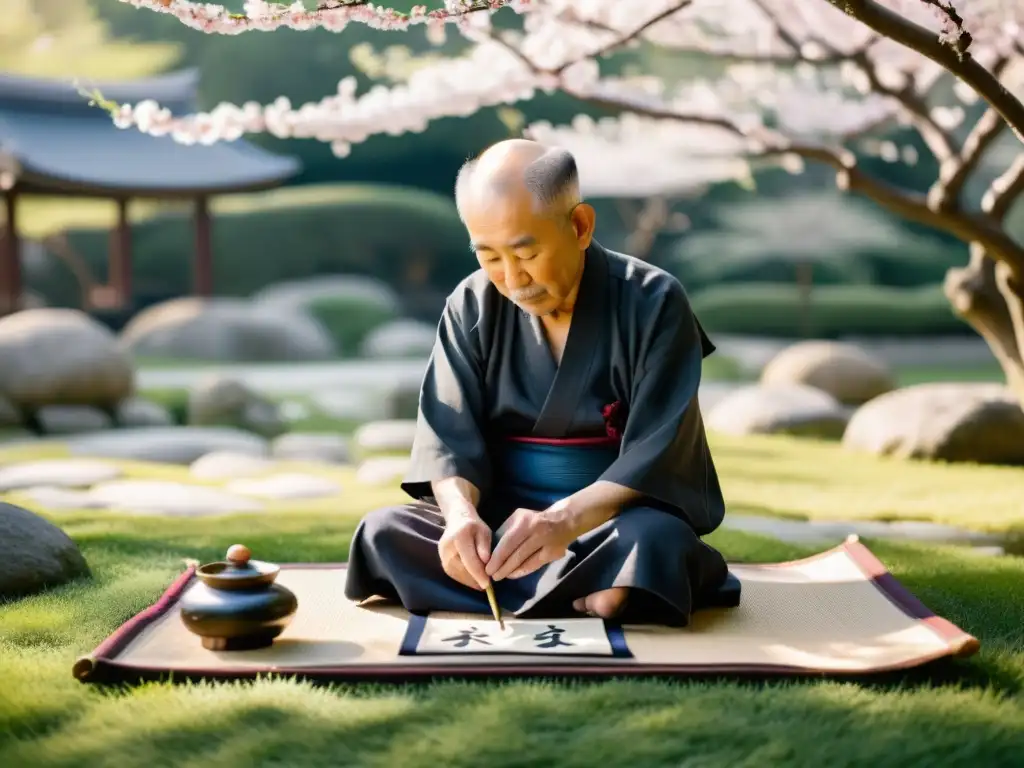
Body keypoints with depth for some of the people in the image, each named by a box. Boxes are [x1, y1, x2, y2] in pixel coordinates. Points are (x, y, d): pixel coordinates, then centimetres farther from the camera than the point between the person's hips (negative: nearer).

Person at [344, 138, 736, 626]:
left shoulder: (653, 303, -11)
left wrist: (565, 520, -35)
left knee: (656, 543, -38)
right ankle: (593, 587, -24)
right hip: (501, 521, 4)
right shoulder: (472, 307, -1)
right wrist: (460, 512, -30)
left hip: (618, 519, -3)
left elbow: (656, 454, -18)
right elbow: (450, 436, -6)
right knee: (384, 534, -24)